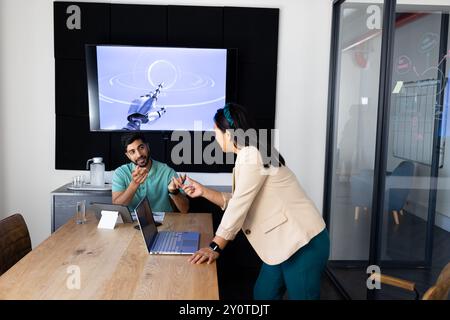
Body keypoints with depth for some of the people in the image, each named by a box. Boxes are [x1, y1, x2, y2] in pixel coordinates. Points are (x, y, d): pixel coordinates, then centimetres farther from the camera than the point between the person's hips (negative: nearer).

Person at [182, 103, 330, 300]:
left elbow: (239, 206, -22)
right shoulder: (247, 156, 14)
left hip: (304, 243, -10)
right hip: (284, 242, 10)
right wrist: (203, 191, 10)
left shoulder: (252, 154, -18)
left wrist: (215, 247, -20)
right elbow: (236, 202, 13)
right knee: (262, 295, 16)